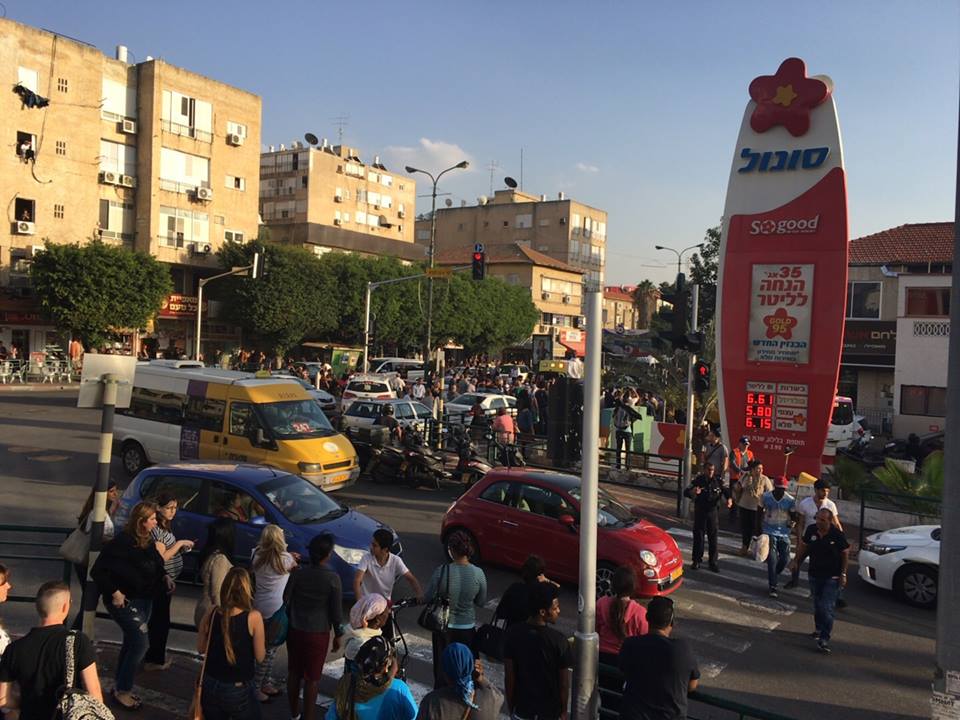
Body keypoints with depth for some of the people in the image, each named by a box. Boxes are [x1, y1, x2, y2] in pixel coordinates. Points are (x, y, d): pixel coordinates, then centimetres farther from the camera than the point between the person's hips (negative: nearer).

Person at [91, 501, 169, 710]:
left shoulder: (149, 542, 1)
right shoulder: (121, 543, -22)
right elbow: (98, 571, -20)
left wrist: (164, 576, -1)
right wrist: (114, 592, -23)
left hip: (145, 600, 8)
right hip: (125, 601, -8)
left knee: (131, 643, 17)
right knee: (141, 643, -12)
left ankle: (120, 688, 33)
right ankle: (122, 690, 5)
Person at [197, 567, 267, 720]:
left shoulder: (211, 613, -8)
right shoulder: (253, 617, -19)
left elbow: (201, 648, 4)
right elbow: (260, 656, -10)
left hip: (210, 686, 4)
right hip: (238, 690, -4)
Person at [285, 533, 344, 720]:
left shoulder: (297, 575, -7)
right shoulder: (333, 578, -15)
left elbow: (285, 601, -1)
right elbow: (337, 610, -9)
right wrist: (338, 635, 4)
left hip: (295, 631, 4)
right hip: (318, 634, -3)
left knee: (293, 674, 18)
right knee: (312, 679, 8)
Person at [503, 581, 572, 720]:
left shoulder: (513, 634, -14)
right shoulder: (558, 641, -22)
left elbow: (509, 676, -6)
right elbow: (564, 683, -12)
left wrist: (511, 707, 8)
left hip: (522, 709, 3)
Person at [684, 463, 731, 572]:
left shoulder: (718, 481, -3)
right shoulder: (698, 481, -9)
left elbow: (725, 491, 10)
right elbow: (686, 492, -16)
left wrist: (729, 499, -12)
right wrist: (692, 491, -39)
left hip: (712, 512, 2)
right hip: (699, 512, -2)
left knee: (713, 538, 6)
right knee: (698, 537, 5)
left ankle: (714, 562, 15)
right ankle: (696, 561, 15)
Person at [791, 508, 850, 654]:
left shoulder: (838, 535, -16)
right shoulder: (811, 530, -7)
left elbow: (845, 554, -5)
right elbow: (804, 546, 9)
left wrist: (843, 574, -8)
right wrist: (797, 561, 3)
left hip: (832, 577, -4)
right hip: (814, 574, 4)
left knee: (827, 608, -10)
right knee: (817, 605, 19)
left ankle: (824, 639, -5)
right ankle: (819, 629, 40)